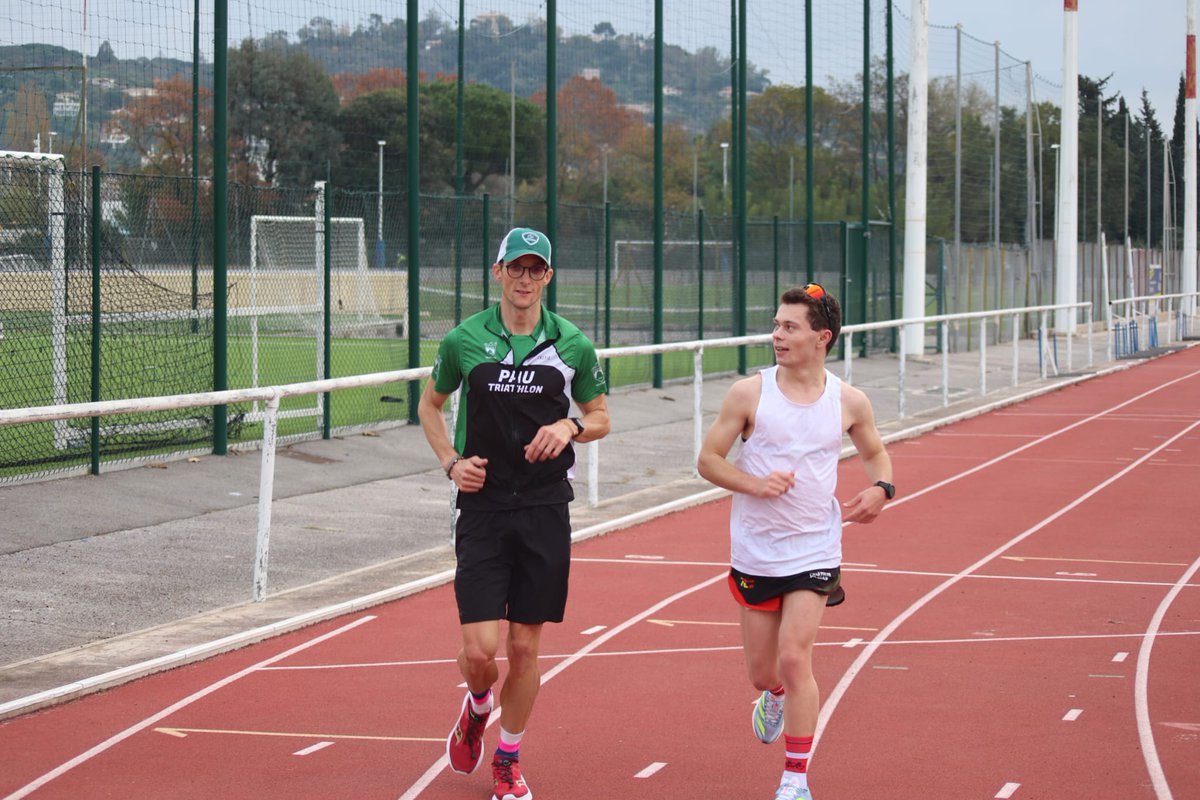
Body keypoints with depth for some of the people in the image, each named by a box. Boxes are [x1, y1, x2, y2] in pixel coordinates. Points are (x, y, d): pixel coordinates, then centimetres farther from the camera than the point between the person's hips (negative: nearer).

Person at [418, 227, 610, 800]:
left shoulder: (572, 345, 1)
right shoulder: (464, 340, 0)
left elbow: (600, 417, 14)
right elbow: (430, 404, 15)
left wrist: (570, 427, -8)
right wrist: (451, 462, 0)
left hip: (545, 510, 1)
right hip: (482, 506, -1)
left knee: (525, 648, 4)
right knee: (479, 650, -9)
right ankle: (477, 709, 27)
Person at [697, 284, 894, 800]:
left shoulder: (849, 403, -2)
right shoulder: (749, 394, -6)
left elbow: (875, 452, 17)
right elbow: (708, 460, -2)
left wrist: (880, 488, -5)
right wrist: (754, 484, -19)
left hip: (814, 552, -1)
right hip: (755, 553, 1)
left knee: (794, 658, -13)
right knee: (762, 671, 10)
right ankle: (774, 696, 50)